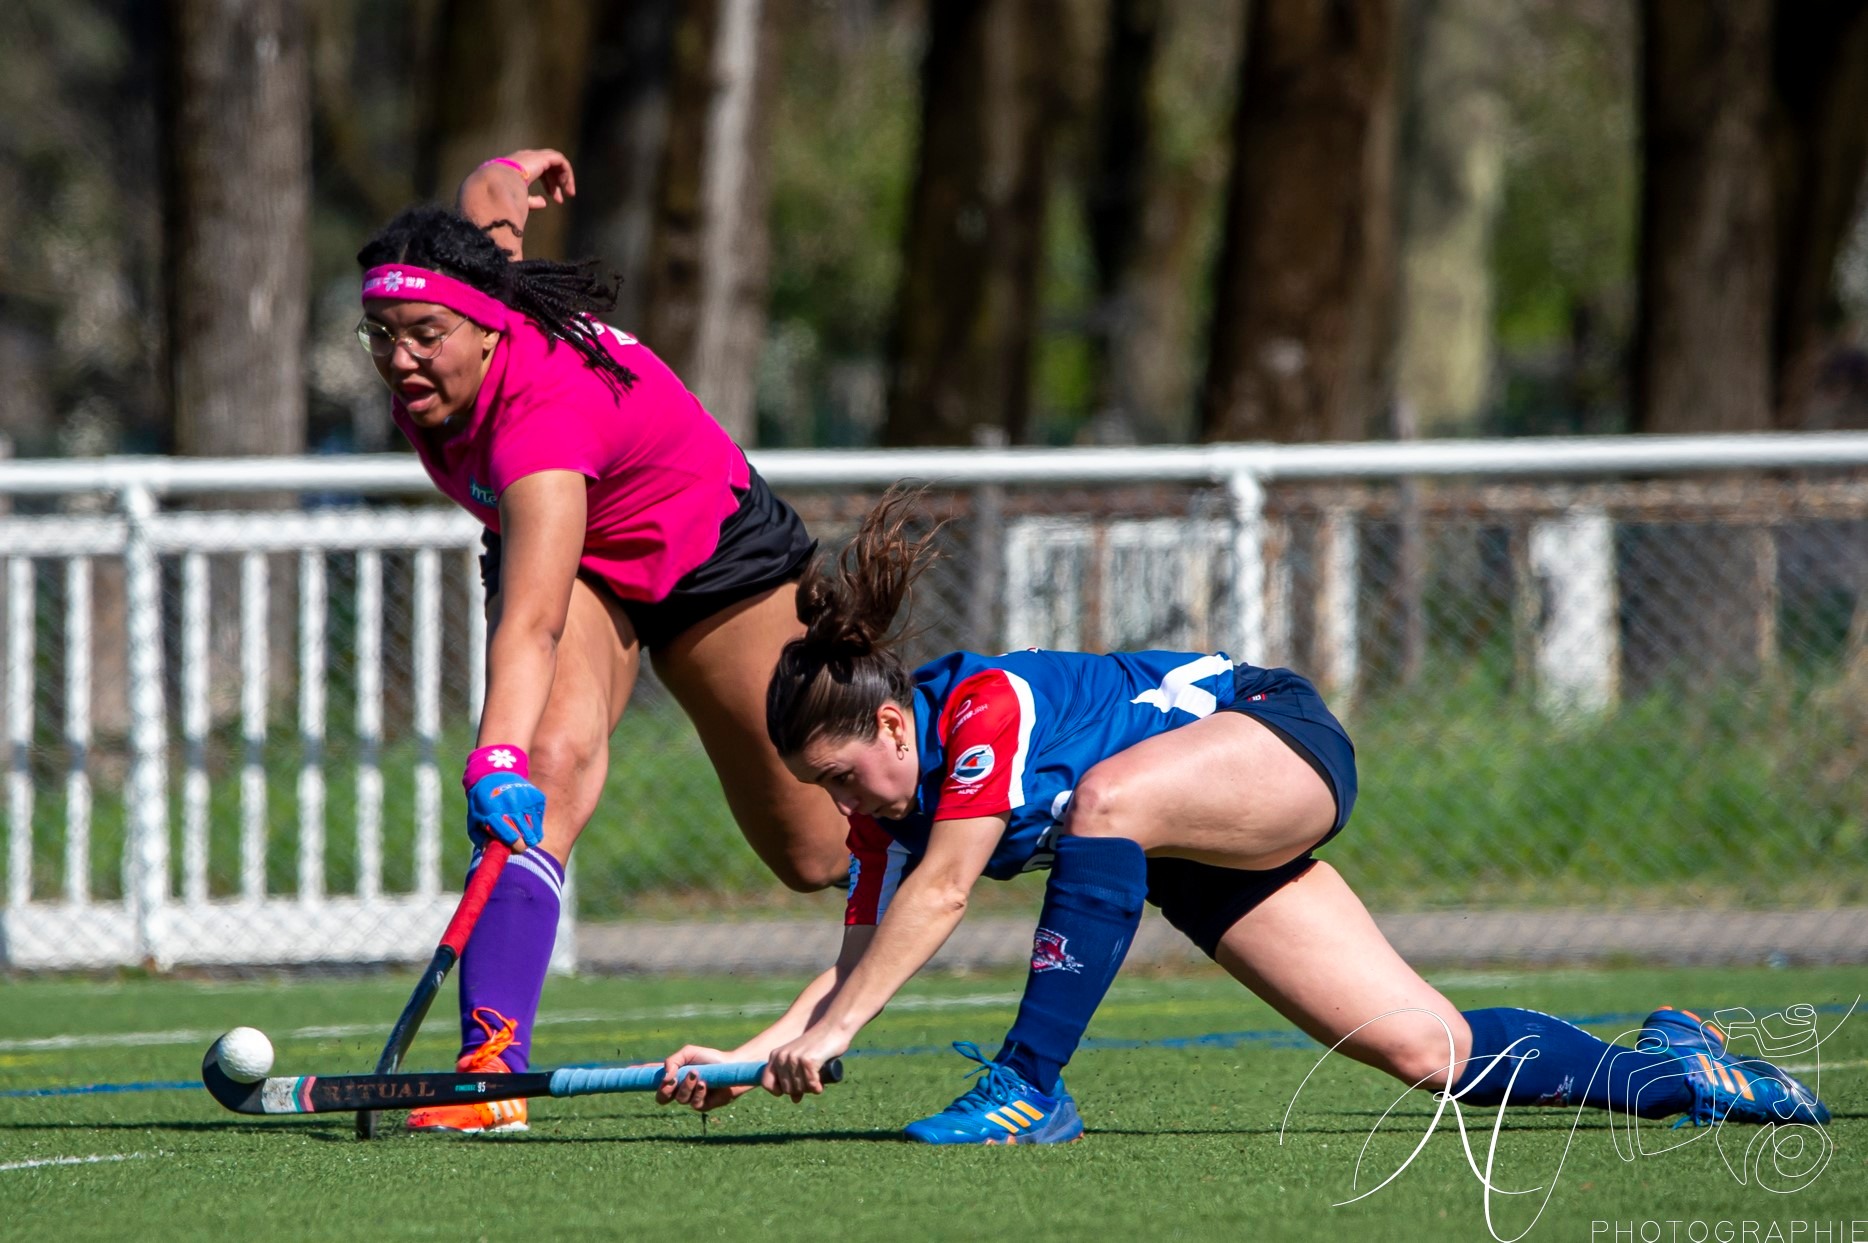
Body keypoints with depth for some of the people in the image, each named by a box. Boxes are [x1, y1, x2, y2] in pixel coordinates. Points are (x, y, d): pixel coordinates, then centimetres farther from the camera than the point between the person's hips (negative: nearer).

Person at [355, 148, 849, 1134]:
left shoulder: (547, 405, -45)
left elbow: (530, 622, -57)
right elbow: (491, 190, -1)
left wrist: (496, 762, -69)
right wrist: (507, 178, 22)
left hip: (713, 559, -5)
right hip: (576, 564, 5)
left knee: (816, 851, 10)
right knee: (557, 757, -27)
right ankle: (492, 1056, -40)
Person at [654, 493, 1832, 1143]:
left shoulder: (985, 705, -28)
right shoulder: (889, 802, -3)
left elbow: (943, 894, -32)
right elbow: (865, 959, 0)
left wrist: (829, 1031, -30)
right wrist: (751, 1056, -13)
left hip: (1278, 735, -8)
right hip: (1196, 855, 8)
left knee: (1108, 798, -39)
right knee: (1424, 1047, -1)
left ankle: (1030, 1088, -33)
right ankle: (1663, 1069, 15)